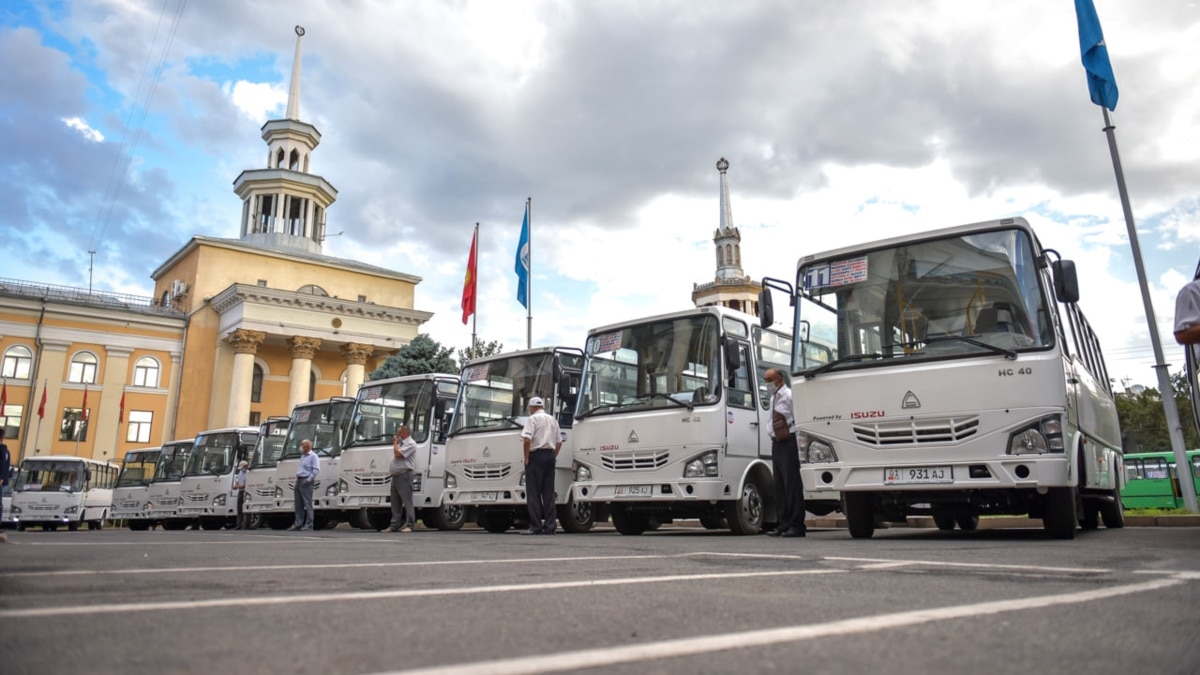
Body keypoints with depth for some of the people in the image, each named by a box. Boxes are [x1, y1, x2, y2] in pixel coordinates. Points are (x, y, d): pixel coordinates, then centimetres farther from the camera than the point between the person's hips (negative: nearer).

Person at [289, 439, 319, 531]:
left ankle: (308, 525, -6)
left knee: (307, 503, -8)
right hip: (299, 481, 9)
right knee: (298, 504, 9)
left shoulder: (313, 456, -6)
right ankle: (298, 524, 13)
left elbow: (316, 469, -15)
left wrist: (309, 479, -20)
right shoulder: (303, 456, 21)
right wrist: (297, 476, 14)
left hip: (306, 482, -9)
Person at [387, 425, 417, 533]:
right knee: (395, 502, 11)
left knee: (407, 500, -9)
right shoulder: (401, 443, 22)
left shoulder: (410, 444, -7)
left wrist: (395, 442, -5)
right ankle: (394, 525, 16)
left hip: (404, 475, -10)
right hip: (395, 475, 10)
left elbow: (398, 453, -17)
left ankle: (410, 525, -10)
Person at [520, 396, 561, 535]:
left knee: (533, 493, -3)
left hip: (536, 455, -6)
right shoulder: (553, 420, 17)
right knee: (549, 492, 8)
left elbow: (527, 440, -17)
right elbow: (559, 442, 16)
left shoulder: (533, 419, -5)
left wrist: (526, 457, -9)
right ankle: (549, 526, 7)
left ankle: (535, 526, -6)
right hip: (550, 456, 7)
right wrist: (554, 456, 16)